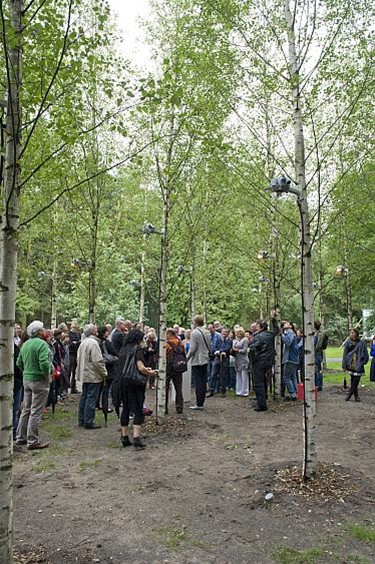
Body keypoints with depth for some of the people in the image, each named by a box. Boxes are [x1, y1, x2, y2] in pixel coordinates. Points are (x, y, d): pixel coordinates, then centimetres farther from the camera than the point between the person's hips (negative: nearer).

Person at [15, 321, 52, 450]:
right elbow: (44, 364, -26)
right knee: (36, 412, -1)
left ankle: (21, 437, 28)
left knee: (26, 409, 18)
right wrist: (47, 376, -11)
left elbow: (19, 363, 14)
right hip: (39, 381, -8)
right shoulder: (41, 344, -17)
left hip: (26, 380, 8)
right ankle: (32, 441, 5)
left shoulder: (25, 344, 8)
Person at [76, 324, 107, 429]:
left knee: (84, 397, 16)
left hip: (84, 375, 9)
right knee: (91, 398, -3)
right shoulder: (93, 343, -18)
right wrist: (104, 373, -11)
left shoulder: (83, 343, 12)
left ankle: (81, 420, 23)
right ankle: (88, 422, 0)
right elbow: (98, 361, -21)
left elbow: (78, 359, 19)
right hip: (93, 376, -9)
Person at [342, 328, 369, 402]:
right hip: (350, 365, 1)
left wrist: (363, 362, -3)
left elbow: (366, 354, 6)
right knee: (353, 381, 4)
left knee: (356, 381, -4)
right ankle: (356, 396, 15)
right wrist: (344, 365, 0)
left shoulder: (361, 343, 0)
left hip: (358, 366, -1)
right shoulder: (348, 342, 3)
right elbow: (345, 354, 4)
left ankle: (349, 395, 7)